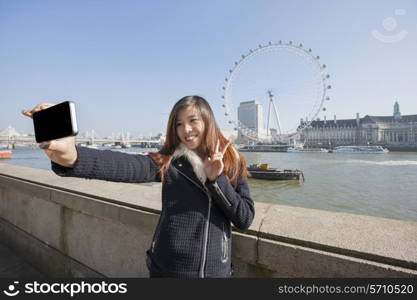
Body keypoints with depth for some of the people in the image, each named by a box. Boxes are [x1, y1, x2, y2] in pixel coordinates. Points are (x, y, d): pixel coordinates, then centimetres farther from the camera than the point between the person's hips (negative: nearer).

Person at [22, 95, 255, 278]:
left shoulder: (233, 164, -5)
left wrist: (216, 179, -20)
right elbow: (125, 166, -30)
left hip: (216, 269, 1)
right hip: (168, 268, -1)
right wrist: (72, 157, -48)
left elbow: (245, 220, -9)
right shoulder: (167, 163, -10)